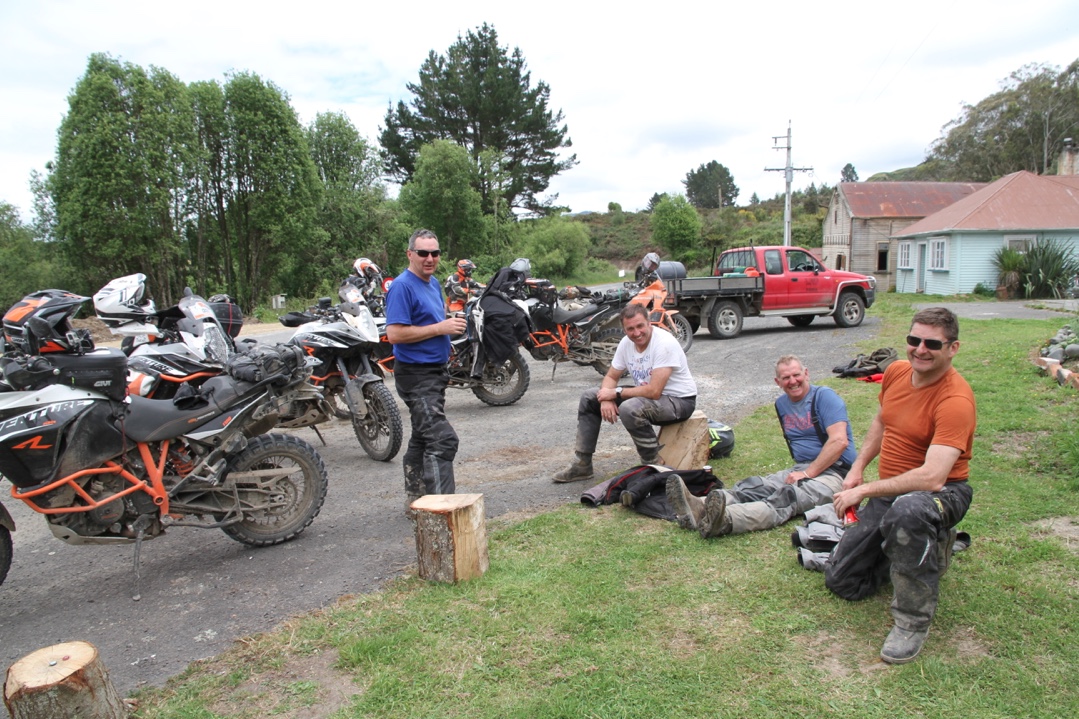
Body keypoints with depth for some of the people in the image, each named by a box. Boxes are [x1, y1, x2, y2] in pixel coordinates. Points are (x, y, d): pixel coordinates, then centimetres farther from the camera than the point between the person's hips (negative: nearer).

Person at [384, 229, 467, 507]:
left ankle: (416, 499, 27)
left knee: (422, 437, 16)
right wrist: (440, 328, -21)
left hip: (435, 371, 10)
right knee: (442, 439, -15)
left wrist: (451, 321, 6)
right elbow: (394, 333, -23)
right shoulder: (402, 286, -15)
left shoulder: (434, 283, 14)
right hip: (416, 374, -10)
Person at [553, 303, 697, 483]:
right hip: (647, 393, 9)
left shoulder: (664, 343, -27)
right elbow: (611, 377, 7)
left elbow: (654, 391, -33)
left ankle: (653, 467, -15)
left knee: (630, 408, -38)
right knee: (588, 398, 3)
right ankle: (581, 465, 7)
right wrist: (606, 398, -16)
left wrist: (616, 393, -22)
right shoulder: (626, 343, -2)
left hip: (679, 400, -8)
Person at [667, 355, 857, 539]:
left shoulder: (824, 396, -6)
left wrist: (808, 473, -18)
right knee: (756, 485, -22)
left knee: (788, 497, -35)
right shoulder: (782, 404, 16)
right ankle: (699, 508, -48)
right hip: (801, 468, 7)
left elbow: (839, 441, -16)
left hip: (833, 471, -6)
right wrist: (799, 470, 7)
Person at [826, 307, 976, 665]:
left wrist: (864, 490, -27)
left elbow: (932, 477, -34)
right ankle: (931, 546, 27)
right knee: (840, 580, 9)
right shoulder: (897, 371, -2)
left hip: (942, 492, -7)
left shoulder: (956, 400, -24)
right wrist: (857, 469, 5)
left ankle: (913, 621, -24)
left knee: (908, 510, -45)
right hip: (891, 491, 7)